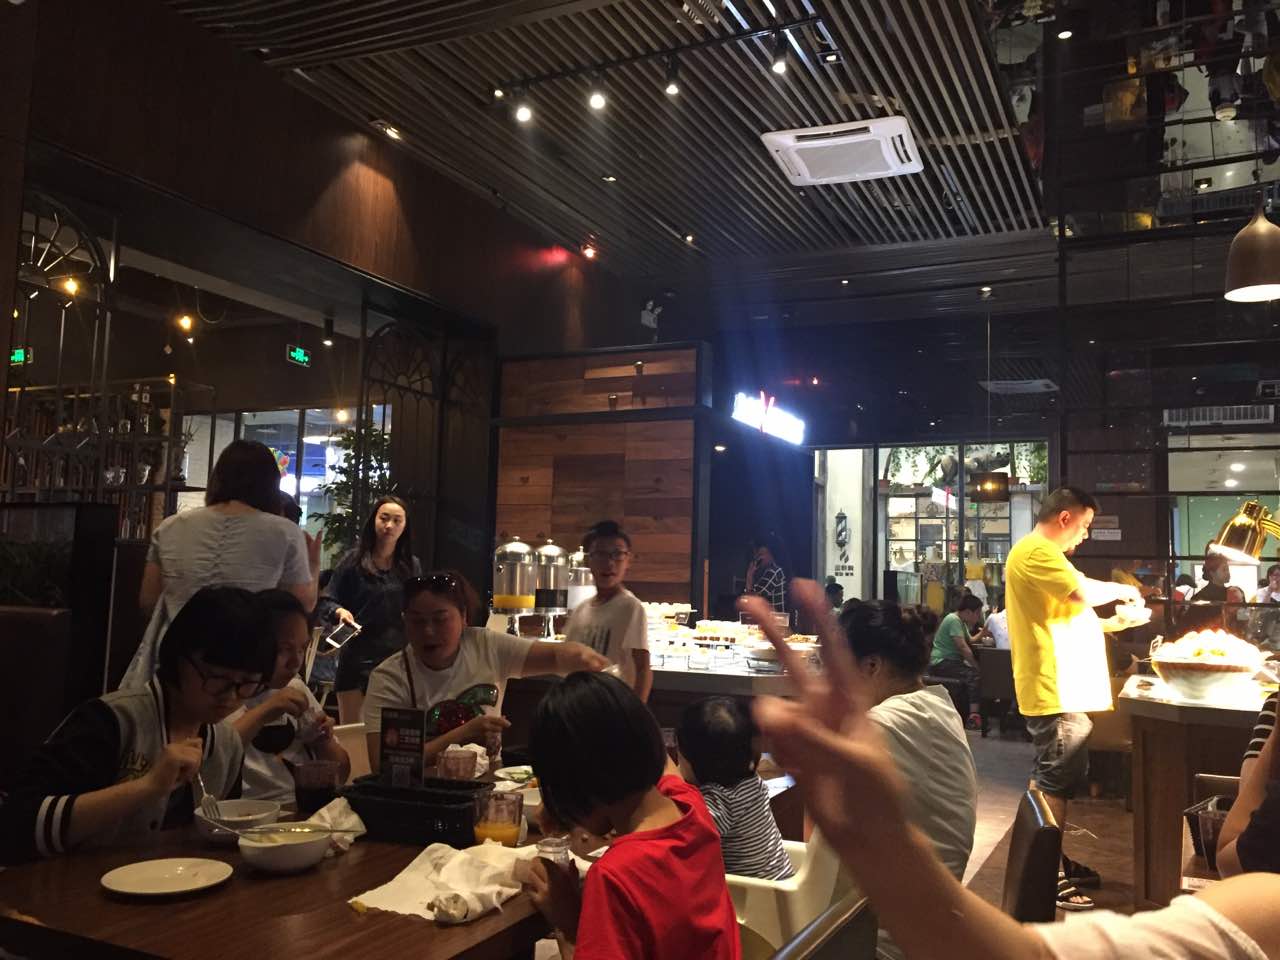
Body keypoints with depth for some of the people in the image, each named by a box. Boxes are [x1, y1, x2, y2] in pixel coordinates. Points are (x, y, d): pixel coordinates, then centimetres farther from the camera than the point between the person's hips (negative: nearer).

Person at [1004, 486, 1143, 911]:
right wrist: (1120, 589, -4)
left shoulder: (1042, 554, 22)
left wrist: (1111, 621, 16)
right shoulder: (1036, 551, -15)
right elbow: (1084, 591, -24)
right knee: (1056, 784, -6)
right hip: (1055, 690, -11)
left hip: (1062, 688, 11)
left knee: (1062, 780, 17)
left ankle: (1055, 861, 27)